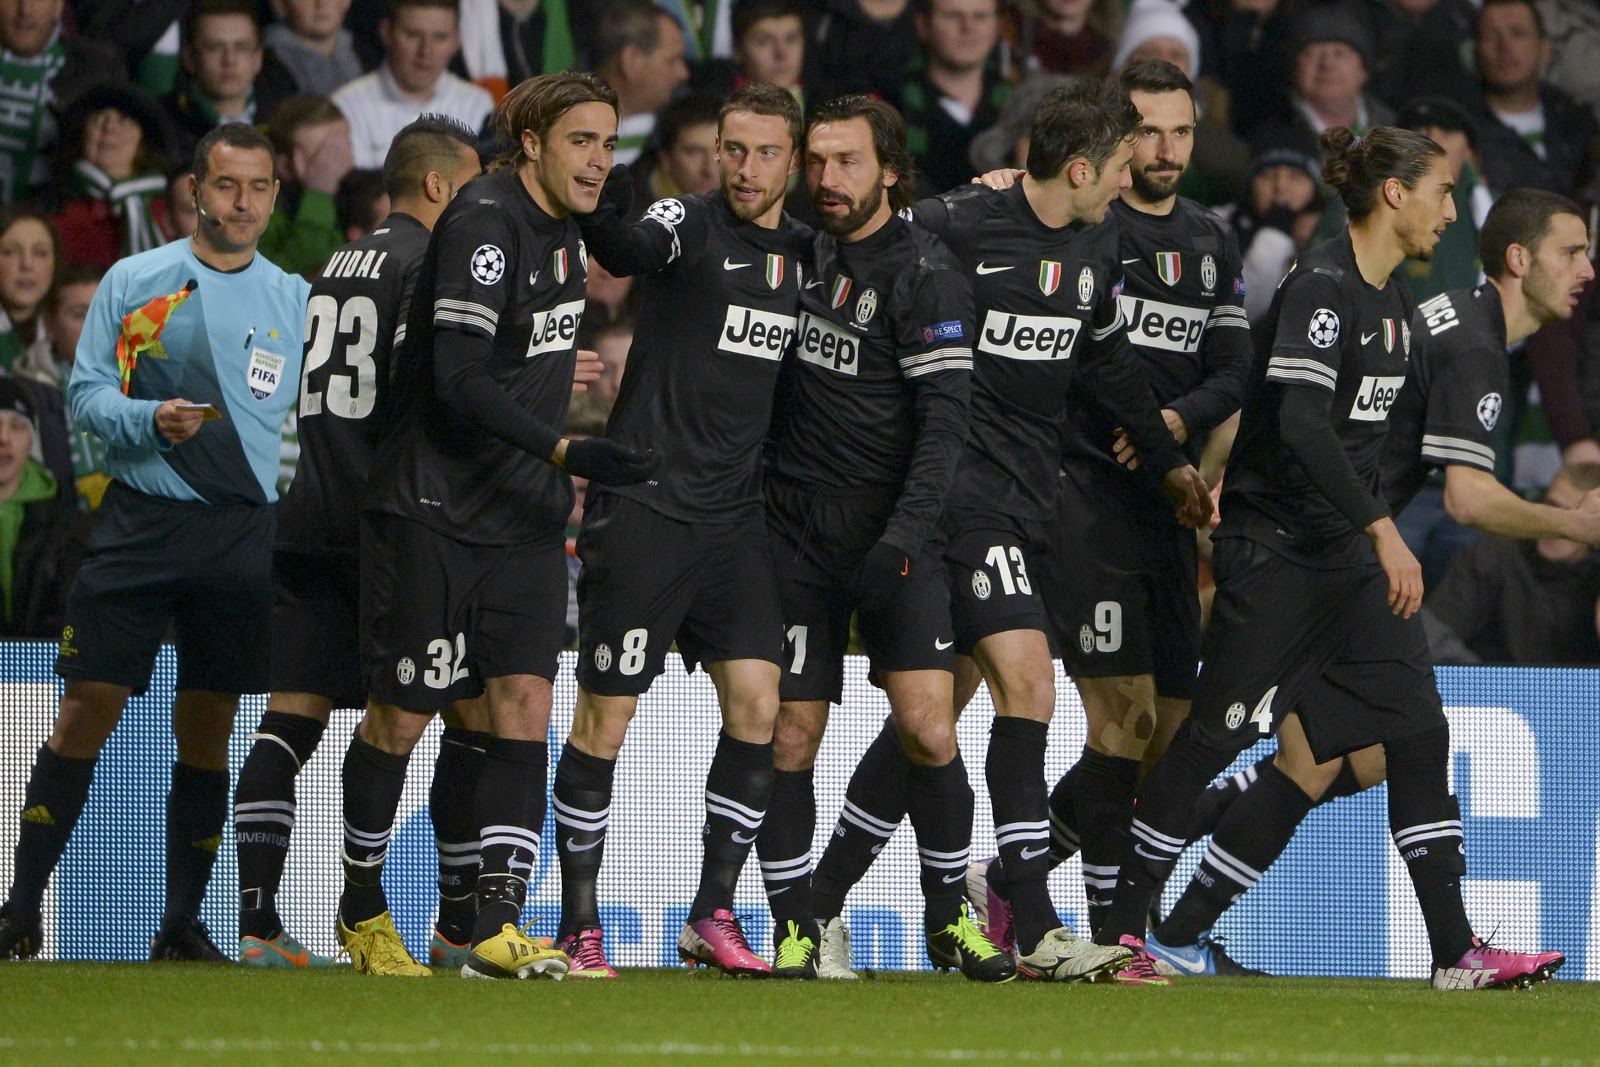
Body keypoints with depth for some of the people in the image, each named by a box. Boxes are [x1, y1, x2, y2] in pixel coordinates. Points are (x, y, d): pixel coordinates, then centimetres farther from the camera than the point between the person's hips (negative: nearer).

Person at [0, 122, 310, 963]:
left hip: (242, 535, 2)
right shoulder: (134, 281, 5)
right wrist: (150, 420, -15)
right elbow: (85, 390, 3)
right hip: (139, 518, -2)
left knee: (207, 728, 3)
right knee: (87, 711, -5)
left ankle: (181, 925, 11)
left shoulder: (294, 301, 11)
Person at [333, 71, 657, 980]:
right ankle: (363, 908, 19)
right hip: (432, 512, -7)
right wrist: (565, 453, -29)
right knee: (402, 715, 2)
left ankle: (499, 925, -11)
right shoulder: (483, 223, -16)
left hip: (525, 514, 7)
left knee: (526, 700, -6)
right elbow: (457, 378, -23)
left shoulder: (564, 228, 10)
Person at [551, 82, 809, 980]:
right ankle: (580, 927, 5)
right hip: (644, 504, -5)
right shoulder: (689, 225, -7)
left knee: (757, 705, -3)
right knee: (608, 713, -2)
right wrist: (606, 212, -51)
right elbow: (628, 248, -29)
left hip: (737, 515, 5)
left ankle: (714, 916, 7)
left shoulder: (804, 251, 10)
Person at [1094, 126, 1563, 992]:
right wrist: (1382, 529, -30)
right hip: (1274, 552, -9)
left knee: (1417, 731, 0)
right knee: (1216, 737, -3)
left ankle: (1455, 952, 0)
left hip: (1349, 556, 9)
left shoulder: (1391, 296, 12)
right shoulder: (1321, 287, -17)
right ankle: (1121, 931, 8)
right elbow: (1300, 424, -27)